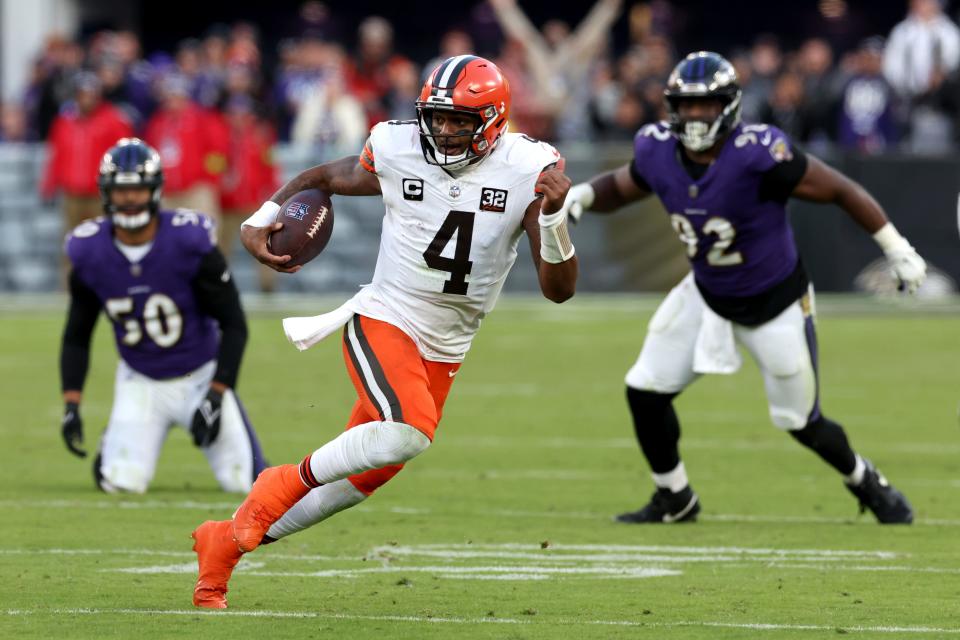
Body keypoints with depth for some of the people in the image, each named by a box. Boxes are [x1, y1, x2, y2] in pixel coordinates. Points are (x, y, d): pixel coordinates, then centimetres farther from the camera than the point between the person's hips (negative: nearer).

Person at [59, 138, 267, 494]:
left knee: (245, 483, -6)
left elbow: (234, 325, -14)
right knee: (121, 483, -13)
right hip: (140, 382, 2)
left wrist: (216, 396, -20)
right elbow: (77, 337, 2)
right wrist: (71, 406, -8)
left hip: (200, 377, -2)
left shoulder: (190, 242, -21)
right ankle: (115, 445, 22)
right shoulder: (90, 254, -11)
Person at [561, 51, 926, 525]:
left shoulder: (756, 154, -31)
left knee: (801, 422, 5)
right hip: (706, 296, 5)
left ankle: (865, 482, 36)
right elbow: (619, 188, 7)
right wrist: (581, 195, -16)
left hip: (775, 303, -5)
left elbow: (839, 190, -22)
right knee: (645, 392, -2)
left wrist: (896, 250, -17)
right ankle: (674, 499, 20)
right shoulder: (659, 153, -15)